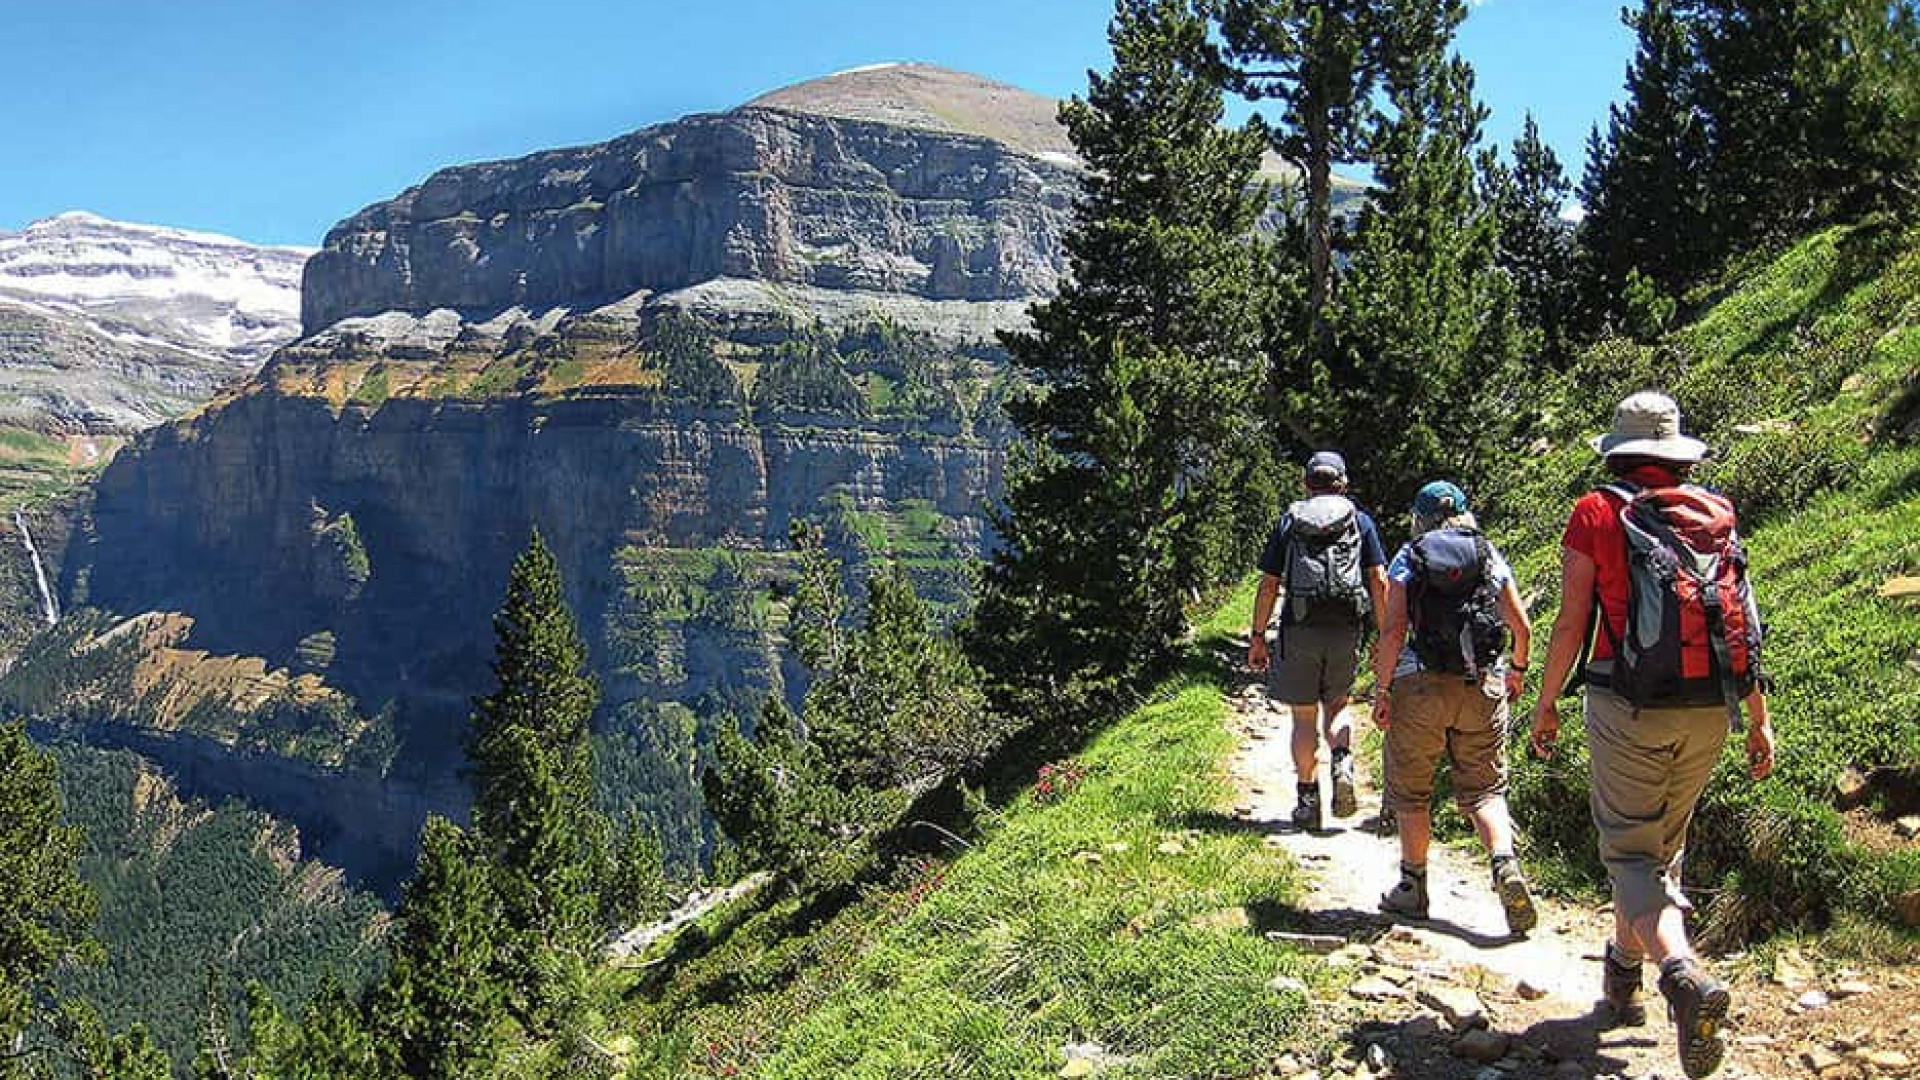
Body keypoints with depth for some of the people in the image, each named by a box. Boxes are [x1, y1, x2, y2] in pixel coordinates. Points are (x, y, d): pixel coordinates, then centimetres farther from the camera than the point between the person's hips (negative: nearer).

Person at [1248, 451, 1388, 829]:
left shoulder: (1288, 522, 9)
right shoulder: (1360, 521, 9)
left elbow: (1268, 585, 5)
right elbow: (1379, 579, 2)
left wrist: (1257, 637, 9)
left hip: (1299, 628, -1)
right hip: (1347, 628, 1)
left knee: (1304, 717, 6)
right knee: (1336, 706, 18)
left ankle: (1307, 799, 9)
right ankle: (1343, 763, -8)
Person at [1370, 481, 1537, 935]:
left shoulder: (1408, 558, 1)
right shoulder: (1491, 556, 9)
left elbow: (1393, 629, -9)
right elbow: (1522, 627, 8)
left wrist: (1382, 688, -3)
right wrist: (1517, 670, 26)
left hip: (1421, 684, -2)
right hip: (1484, 687, 2)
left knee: (1411, 790, 11)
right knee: (1484, 788, 10)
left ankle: (1413, 887, 16)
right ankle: (1505, 863, -14)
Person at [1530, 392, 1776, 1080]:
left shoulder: (1597, 514, -3)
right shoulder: (1716, 517, 8)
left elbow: (1572, 622, -5)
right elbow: (1743, 622, 7)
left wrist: (1545, 705, 5)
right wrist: (1759, 720, 13)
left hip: (1629, 706, -4)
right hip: (1709, 710, 5)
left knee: (1630, 850, -1)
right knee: (1664, 845, 19)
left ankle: (1683, 973, -25)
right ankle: (1622, 971, 33)